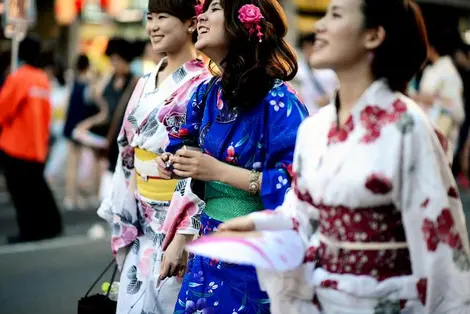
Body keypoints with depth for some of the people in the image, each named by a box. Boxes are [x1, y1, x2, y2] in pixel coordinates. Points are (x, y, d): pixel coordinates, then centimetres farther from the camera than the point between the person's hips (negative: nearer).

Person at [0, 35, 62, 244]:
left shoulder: (17, 78, -14)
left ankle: (29, 232, 3)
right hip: (38, 145, 6)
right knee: (37, 188, 15)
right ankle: (50, 227, 19)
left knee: (21, 192, 1)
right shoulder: (44, 79, 6)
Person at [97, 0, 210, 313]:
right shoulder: (146, 84, 10)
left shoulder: (202, 86, -13)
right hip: (141, 226, 7)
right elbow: (128, 156, 13)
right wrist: (122, 228, 10)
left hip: (177, 222, -7)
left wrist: (183, 237, -23)